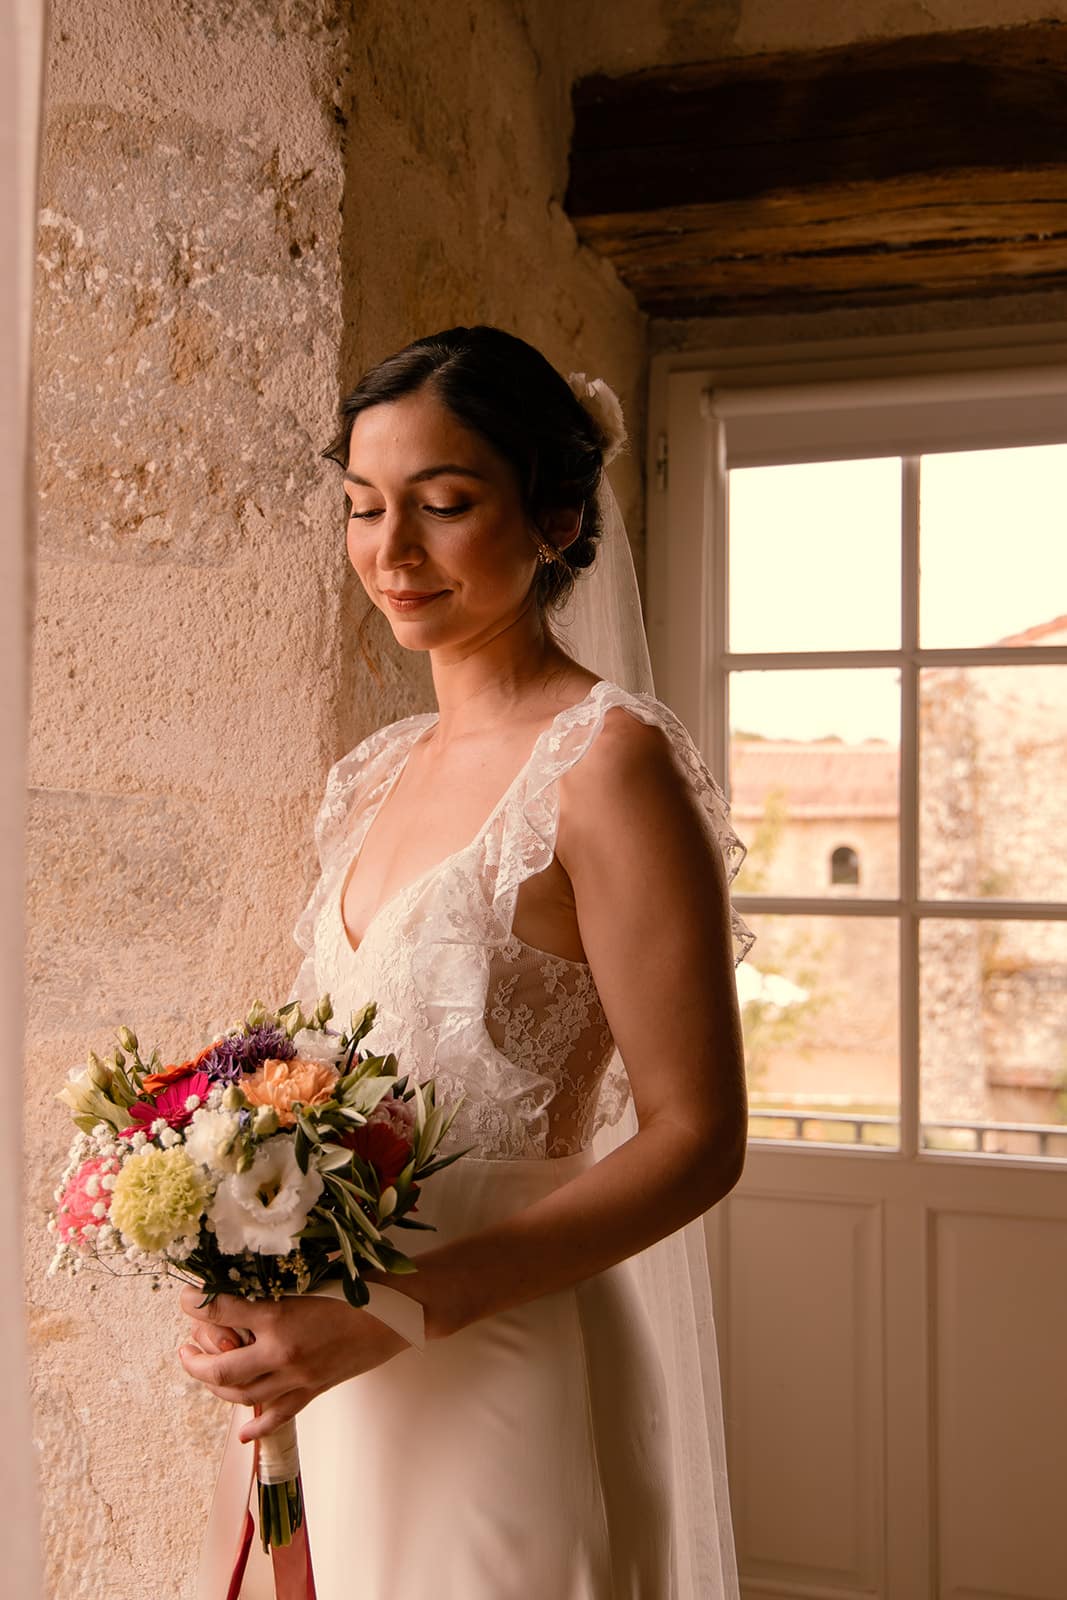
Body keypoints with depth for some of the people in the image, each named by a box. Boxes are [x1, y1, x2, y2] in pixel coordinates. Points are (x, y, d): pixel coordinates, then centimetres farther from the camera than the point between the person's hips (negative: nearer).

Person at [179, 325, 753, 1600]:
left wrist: (396, 1309, -22)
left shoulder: (605, 760, -16)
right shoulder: (381, 771, 7)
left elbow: (695, 1138, -17)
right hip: (351, 1385, 7)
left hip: (512, 1383, -7)